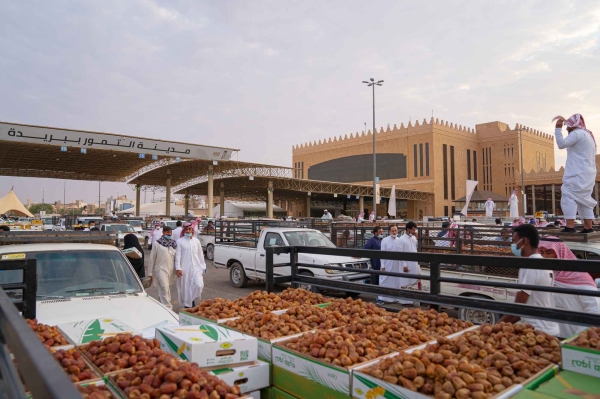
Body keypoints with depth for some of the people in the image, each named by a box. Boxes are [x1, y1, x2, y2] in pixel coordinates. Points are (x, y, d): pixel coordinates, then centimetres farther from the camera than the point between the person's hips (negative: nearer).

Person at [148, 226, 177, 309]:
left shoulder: (174, 244, 9)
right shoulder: (157, 244, -1)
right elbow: (152, 259, 1)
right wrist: (150, 273, 1)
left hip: (171, 270, 4)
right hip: (161, 269, -4)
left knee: (167, 289, 14)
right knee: (164, 289, -14)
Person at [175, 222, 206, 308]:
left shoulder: (196, 241, 10)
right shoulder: (180, 241, 0)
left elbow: (200, 255, 14)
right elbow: (177, 255, -4)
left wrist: (203, 267, 14)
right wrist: (178, 268, -10)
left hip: (196, 267, 2)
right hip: (184, 268, -2)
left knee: (198, 285, -13)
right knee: (185, 287, 4)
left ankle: (194, 302, 6)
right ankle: (186, 305, 19)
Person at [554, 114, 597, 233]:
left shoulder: (577, 133, -9)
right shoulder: (588, 135, 23)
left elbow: (562, 144, -19)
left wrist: (558, 128, -14)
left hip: (577, 174, -10)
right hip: (587, 174, 10)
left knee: (568, 197, -15)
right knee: (584, 199, 10)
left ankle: (570, 226, -23)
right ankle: (588, 227, 7)